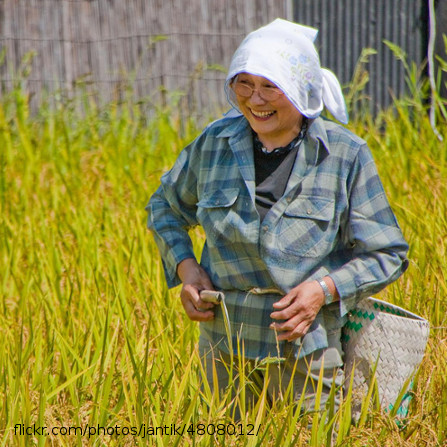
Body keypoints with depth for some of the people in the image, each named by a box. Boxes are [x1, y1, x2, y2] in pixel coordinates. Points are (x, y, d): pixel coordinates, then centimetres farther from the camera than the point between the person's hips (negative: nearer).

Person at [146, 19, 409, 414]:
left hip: (308, 349, -2)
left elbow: (387, 255, -3)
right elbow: (165, 207, 16)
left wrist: (324, 288, -18)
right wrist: (185, 269, -1)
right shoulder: (215, 142, -1)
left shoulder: (346, 156, -7)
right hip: (225, 348, 3)